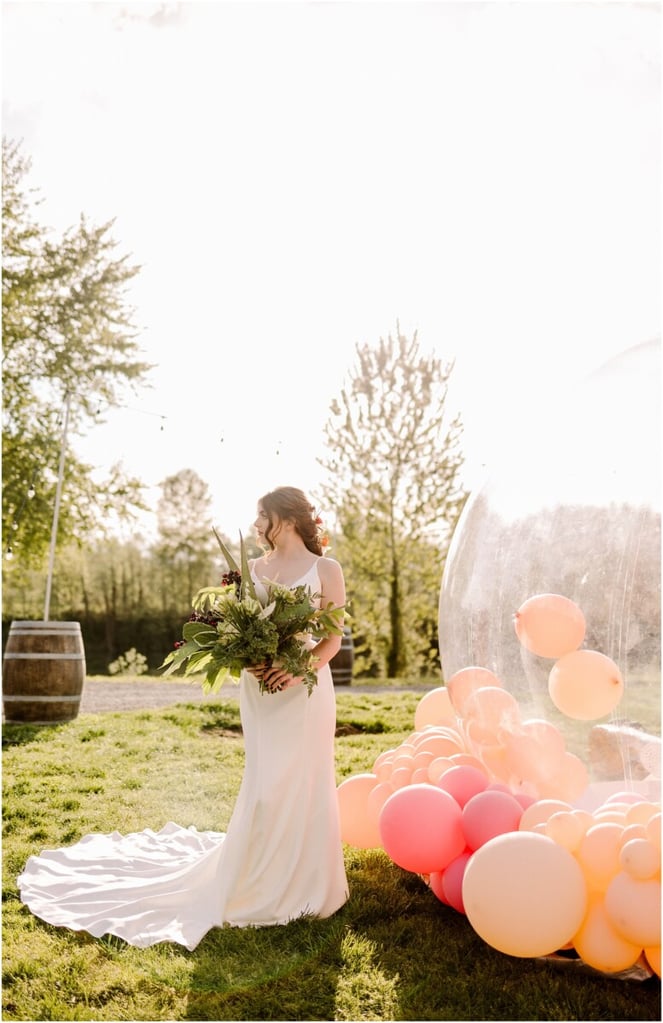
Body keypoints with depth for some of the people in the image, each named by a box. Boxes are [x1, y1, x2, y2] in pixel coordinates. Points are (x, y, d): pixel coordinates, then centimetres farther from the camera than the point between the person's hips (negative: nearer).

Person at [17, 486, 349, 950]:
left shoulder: (326, 569, -3)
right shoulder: (251, 569, 7)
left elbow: (334, 637, -4)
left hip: (306, 687, -2)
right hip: (261, 691, 3)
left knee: (305, 784, 3)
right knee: (264, 787, 6)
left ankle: (306, 885, 21)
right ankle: (264, 882, 24)